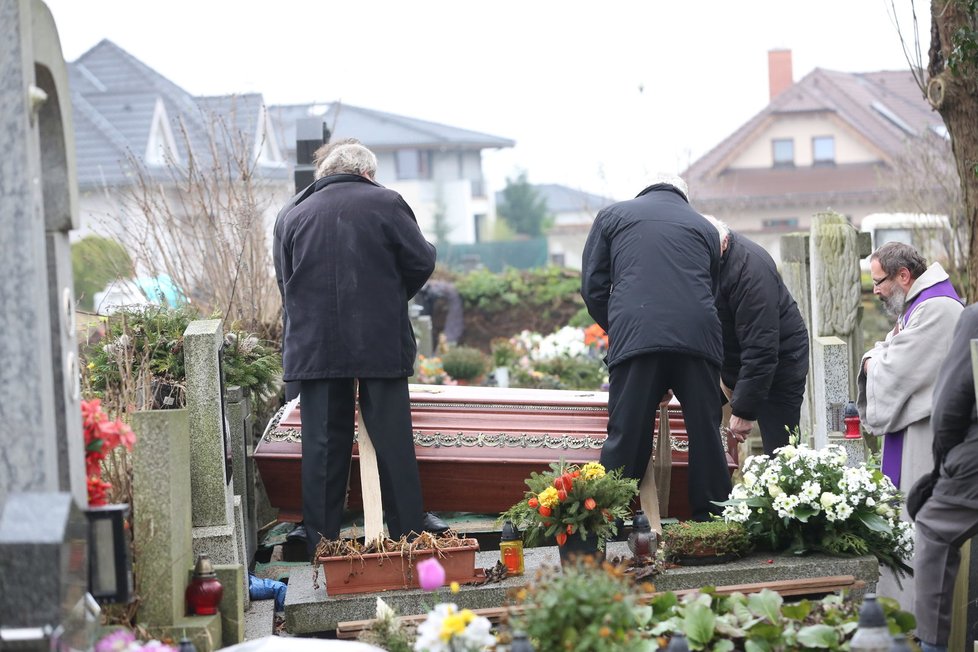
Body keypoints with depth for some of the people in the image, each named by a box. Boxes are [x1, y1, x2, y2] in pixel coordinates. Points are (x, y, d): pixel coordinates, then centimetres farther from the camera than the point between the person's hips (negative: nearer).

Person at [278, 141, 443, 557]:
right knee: (393, 443, 4)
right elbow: (421, 262, -1)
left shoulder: (296, 216, 10)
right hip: (382, 345, -2)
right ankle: (409, 538, 6)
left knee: (323, 446, 5)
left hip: (315, 347, 2)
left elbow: (288, 283, 15)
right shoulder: (386, 204, 0)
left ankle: (322, 546, 5)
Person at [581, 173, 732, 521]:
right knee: (705, 432, 9)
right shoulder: (704, 227, 25)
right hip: (698, 339, 1)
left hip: (635, 337, -1)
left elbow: (592, 287, 13)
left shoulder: (612, 216, 19)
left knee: (625, 437, 0)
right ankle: (712, 519, 11)